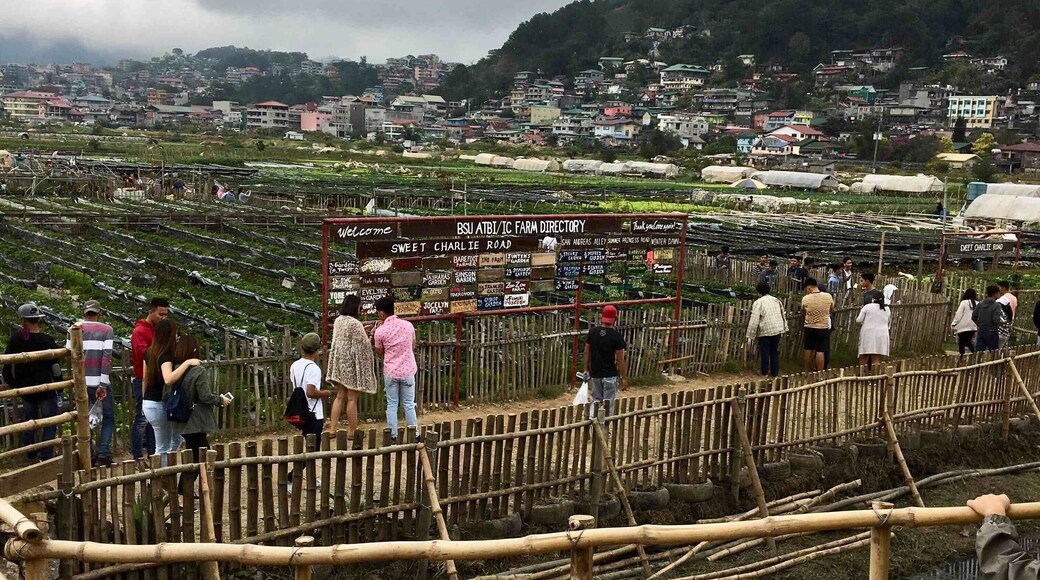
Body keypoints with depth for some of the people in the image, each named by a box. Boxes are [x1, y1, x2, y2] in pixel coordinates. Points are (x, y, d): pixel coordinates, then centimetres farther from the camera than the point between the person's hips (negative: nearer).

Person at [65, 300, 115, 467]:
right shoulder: (106, 330, -3)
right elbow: (107, 357, -12)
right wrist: (103, 384, -14)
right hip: (100, 382, -3)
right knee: (108, 418, 9)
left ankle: (88, 456, 14)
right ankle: (103, 454, -1)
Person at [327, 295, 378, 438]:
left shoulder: (338, 321, 5)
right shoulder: (355, 323, -19)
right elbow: (363, 345, -16)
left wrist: (363, 331, 14)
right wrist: (368, 335, 3)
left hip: (339, 362, 7)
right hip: (352, 364, -7)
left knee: (340, 396, 12)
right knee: (352, 399, 2)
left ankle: (332, 429, 8)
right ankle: (352, 431, 10)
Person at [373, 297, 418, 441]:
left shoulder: (381, 331, -11)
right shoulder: (408, 325, -3)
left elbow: (379, 352, 4)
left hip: (390, 372, -2)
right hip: (408, 370, 2)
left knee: (392, 405, 9)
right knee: (409, 404, 10)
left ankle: (393, 436, 10)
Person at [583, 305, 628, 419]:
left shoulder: (592, 332, -2)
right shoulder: (617, 336, -14)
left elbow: (587, 352, 5)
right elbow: (620, 359, -12)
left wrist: (586, 370, 16)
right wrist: (624, 378, -3)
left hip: (595, 374, 4)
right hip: (610, 375, -4)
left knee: (595, 401, 16)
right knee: (608, 404, 7)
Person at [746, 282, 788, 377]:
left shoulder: (758, 303, -10)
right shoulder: (777, 300, 9)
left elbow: (754, 321, -13)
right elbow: (783, 316, 15)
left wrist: (750, 335, -8)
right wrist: (785, 329, 23)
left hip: (765, 331, -5)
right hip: (777, 330, 5)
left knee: (764, 352, 6)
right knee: (775, 352, 14)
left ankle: (765, 373, 11)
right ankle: (775, 372, 18)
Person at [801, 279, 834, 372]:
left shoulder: (805, 299, -10)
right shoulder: (828, 296, -9)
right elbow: (831, 309, 8)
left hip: (809, 327, 1)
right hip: (823, 327, -1)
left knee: (809, 349, 16)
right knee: (820, 351, 0)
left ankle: (807, 371, 26)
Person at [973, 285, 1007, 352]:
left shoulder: (980, 304, 3)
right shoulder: (996, 306, -13)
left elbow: (974, 317, 5)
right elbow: (996, 320, -19)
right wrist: (1002, 322, 0)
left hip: (981, 331, 5)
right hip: (992, 332, -5)